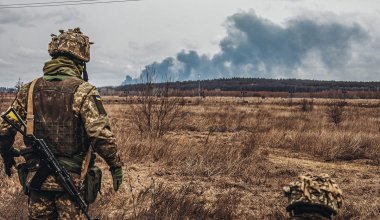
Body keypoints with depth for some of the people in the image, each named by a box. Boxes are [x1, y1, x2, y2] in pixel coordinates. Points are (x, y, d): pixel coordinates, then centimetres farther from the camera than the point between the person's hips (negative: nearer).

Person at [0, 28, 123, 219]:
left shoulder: (29, 89, 3)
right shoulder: (83, 91, -13)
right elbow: (101, 134, -20)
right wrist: (116, 165, -8)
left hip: (36, 179, 4)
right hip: (71, 181, -4)